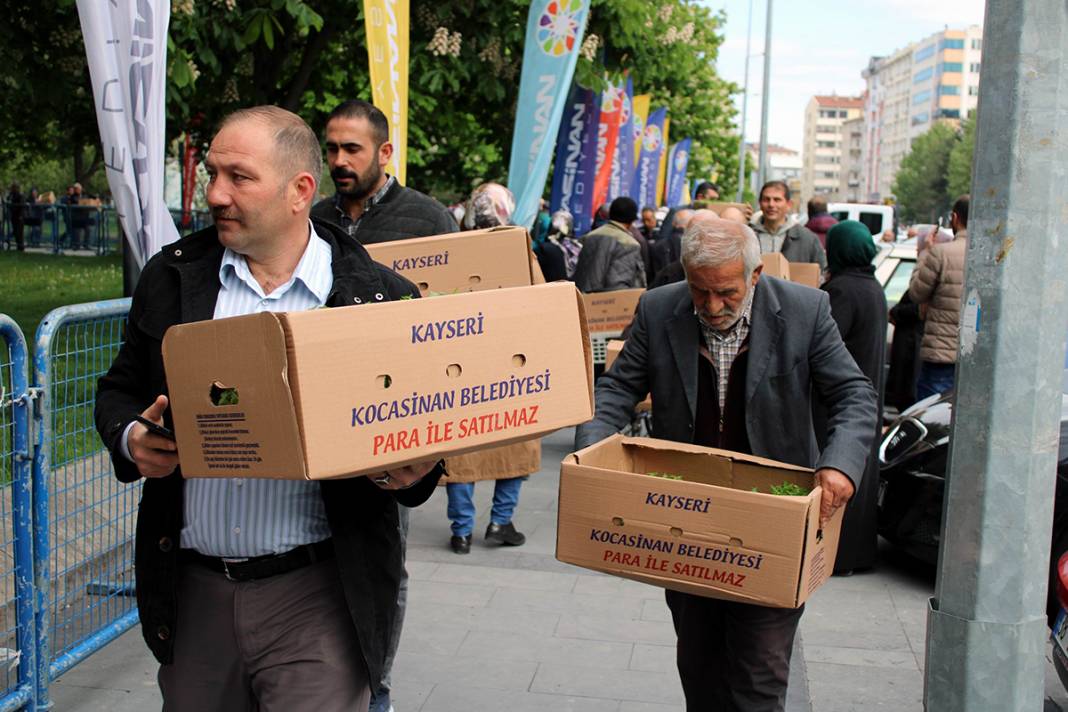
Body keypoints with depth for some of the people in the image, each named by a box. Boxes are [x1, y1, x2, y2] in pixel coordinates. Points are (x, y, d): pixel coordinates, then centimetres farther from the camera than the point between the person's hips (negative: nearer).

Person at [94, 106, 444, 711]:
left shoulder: (383, 297, -5)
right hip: (193, 589, 4)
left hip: (315, 595, -3)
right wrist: (131, 440, -8)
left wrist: (411, 473, -18)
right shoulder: (172, 277, 4)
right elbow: (120, 391, 13)